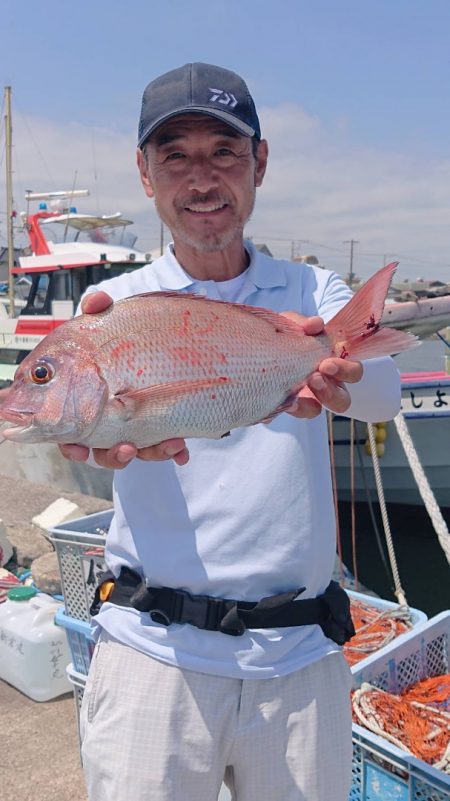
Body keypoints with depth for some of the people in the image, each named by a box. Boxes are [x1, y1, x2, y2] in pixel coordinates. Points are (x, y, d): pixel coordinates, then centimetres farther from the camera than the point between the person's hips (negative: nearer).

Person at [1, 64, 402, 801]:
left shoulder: (315, 292, 3)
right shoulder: (119, 302, 1)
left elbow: (384, 390, -16)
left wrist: (334, 375, -39)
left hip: (301, 655, 2)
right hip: (155, 649, -1)